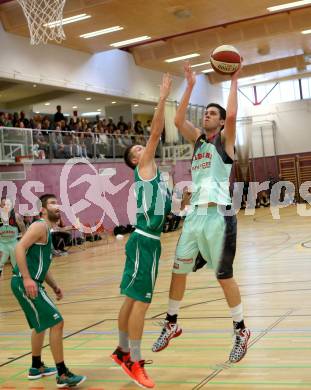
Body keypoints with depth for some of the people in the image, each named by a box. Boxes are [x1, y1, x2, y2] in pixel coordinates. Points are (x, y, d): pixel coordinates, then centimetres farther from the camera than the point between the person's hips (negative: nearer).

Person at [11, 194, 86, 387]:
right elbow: (20, 248, -23)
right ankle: (63, 375, -7)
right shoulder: (40, 226, -10)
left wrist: (54, 286, 18)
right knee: (57, 322, -12)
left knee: (42, 324, 25)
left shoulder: (47, 231, 20)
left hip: (33, 284, 11)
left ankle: (36, 368, 39)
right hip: (25, 283, -11)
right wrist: (27, 279, -27)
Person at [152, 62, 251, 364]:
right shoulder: (198, 139, 16)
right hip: (194, 214, 6)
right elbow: (178, 121, 3)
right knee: (178, 270, 10)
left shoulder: (225, 139, 1)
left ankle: (241, 331, 17)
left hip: (219, 215, -6)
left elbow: (232, 115, -18)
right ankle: (171, 324, 25)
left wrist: (233, 82, -8)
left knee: (224, 276, 1)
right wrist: (190, 86, 4)